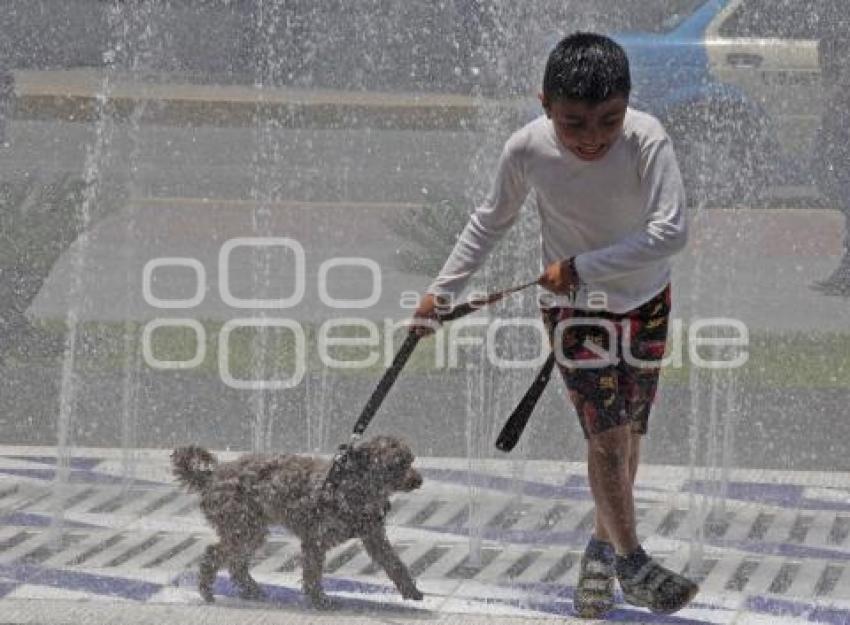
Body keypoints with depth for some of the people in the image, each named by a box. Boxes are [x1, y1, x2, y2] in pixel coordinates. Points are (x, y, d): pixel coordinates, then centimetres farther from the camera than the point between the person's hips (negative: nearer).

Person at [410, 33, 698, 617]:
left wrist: (582, 268, -33)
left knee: (628, 433, 12)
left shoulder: (647, 141, -29)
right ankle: (631, 562, 3)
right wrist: (442, 290, 0)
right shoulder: (527, 151, -23)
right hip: (574, 307, -1)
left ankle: (603, 548, 32)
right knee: (608, 436, -10)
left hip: (645, 301, 1)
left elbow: (671, 230, -36)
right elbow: (491, 221, -4)